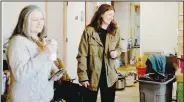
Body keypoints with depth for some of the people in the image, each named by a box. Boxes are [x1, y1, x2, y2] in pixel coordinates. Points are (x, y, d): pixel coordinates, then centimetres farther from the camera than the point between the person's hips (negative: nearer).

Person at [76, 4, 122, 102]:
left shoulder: (115, 31, 5)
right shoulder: (89, 31, -9)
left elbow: (118, 47, 19)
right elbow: (82, 55, -9)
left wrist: (116, 52, -6)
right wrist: (83, 76, -13)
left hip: (109, 75, 4)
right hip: (92, 75, -3)